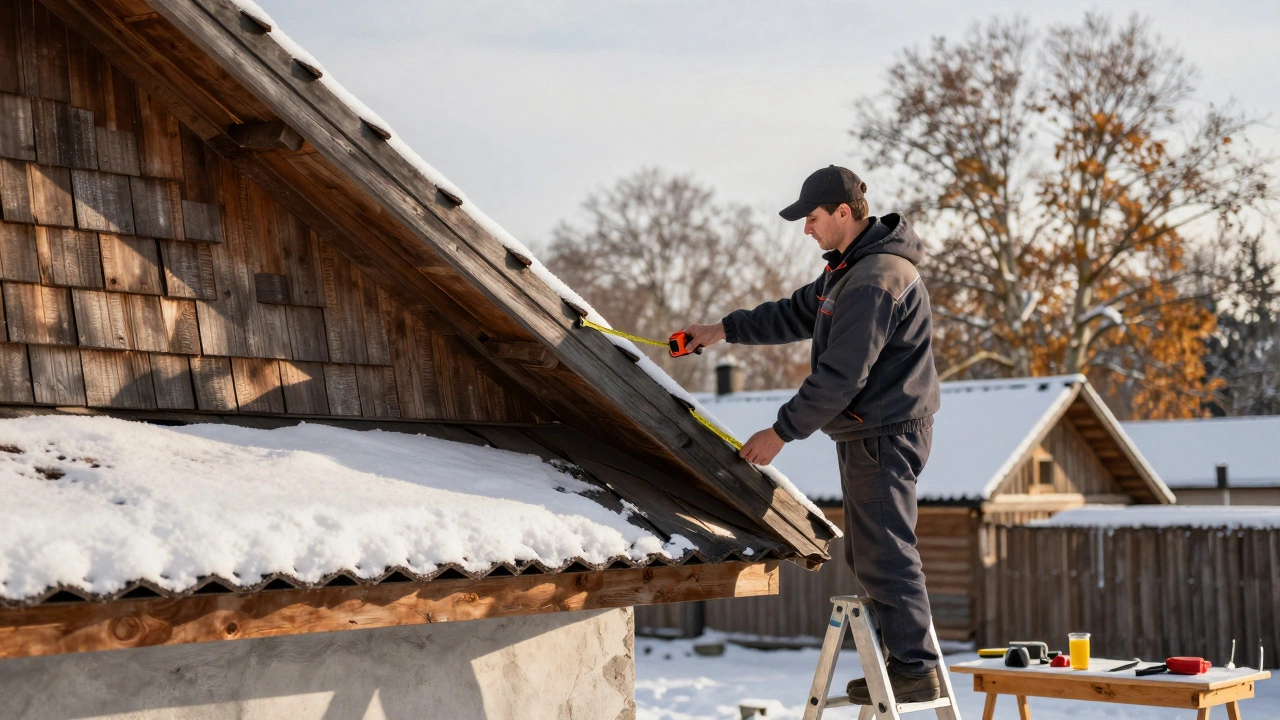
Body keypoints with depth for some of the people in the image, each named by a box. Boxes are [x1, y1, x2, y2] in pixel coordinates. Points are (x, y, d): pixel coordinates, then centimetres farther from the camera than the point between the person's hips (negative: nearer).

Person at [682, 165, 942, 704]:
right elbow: (797, 313, 23)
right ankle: (909, 657, 22)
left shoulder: (876, 280, -22)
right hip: (869, 432, 11)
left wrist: (782, 431, -18)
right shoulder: (850, 267, 13)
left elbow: (839, 376, -24)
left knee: (882, 551, -7)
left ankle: (914, 669, 0)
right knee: (866, 552, 15)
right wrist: (725, 330, 15)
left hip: (884, 432, -11)